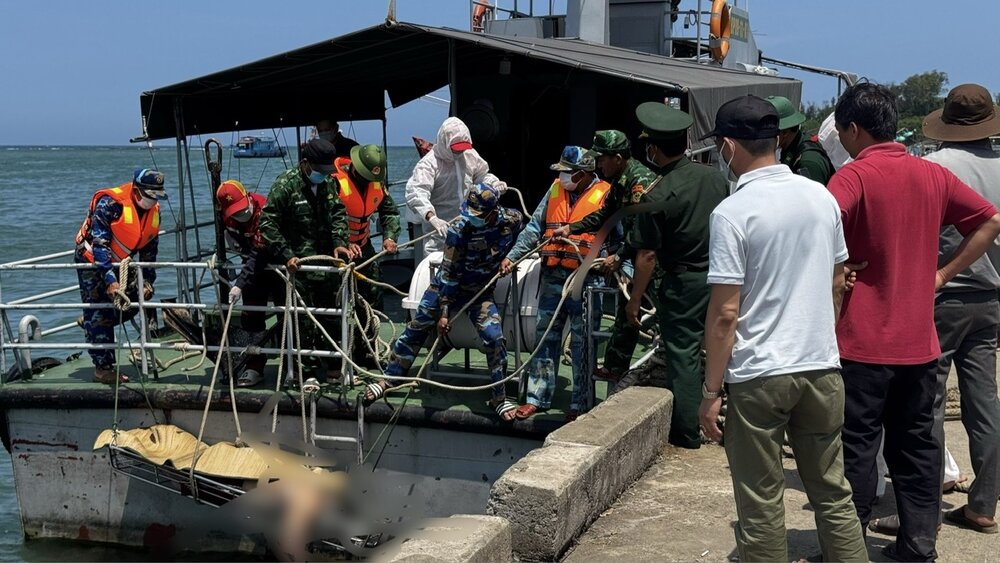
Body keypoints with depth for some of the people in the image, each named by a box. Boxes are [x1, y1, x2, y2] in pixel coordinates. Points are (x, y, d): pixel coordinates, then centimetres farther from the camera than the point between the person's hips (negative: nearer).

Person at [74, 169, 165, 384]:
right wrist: (110, 280, -38)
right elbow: (99, 244, -31)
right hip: (91, 260, -7)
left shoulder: (154, 211, -5)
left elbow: (149, 249, 4)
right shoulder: (109, 204, -28)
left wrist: (147, 281, -4)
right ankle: (103, 368, -6)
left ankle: (90, 324, 22)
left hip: (119, 262, 7)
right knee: (99, 313, -10)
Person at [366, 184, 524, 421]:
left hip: (480, 292, 1)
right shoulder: (459, 230, -26)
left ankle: (499, 397, 0)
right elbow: (448, 272, -20)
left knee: (494, 338, -15)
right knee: (415, 329, 5)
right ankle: (389, 379, 22)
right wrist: (444, 312, -20)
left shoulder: (512, 220, -19)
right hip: (446, 286, -1)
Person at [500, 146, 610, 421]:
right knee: (545, 339, 9)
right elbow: (535, 228, 13)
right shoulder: (556, 190, 10)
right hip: (552, 278, 5)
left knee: (582, 345, 3)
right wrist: (513, 256, 6)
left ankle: (580, 404, 12)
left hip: (585, 280, -5)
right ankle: (538, 397, 17)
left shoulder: (604, 196, -4)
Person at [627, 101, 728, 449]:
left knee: (683, 355, 4)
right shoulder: (716, 178, 1)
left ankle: (686, 434, 11)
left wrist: (634, 301, -6)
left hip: (683, 283, -6)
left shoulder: (658, 196, -17)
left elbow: (647, 256, -14)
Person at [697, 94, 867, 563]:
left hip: (758, 376, -5)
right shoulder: (822, 198, 4)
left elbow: (725, 313, -15)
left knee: (761, 507, 6)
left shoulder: (732, 213, -14)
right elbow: (837, 285, 13)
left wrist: (711, 392, -8)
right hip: (822, 368, 5)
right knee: (833, 494, 16)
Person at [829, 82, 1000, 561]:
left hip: (862, 341, -6)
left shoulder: (853, 176, -12)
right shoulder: (933, 175, 7)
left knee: (855, 449, 2)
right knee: (916, 443, 14)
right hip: (919, 339, 6)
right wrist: (942, 272, 11)